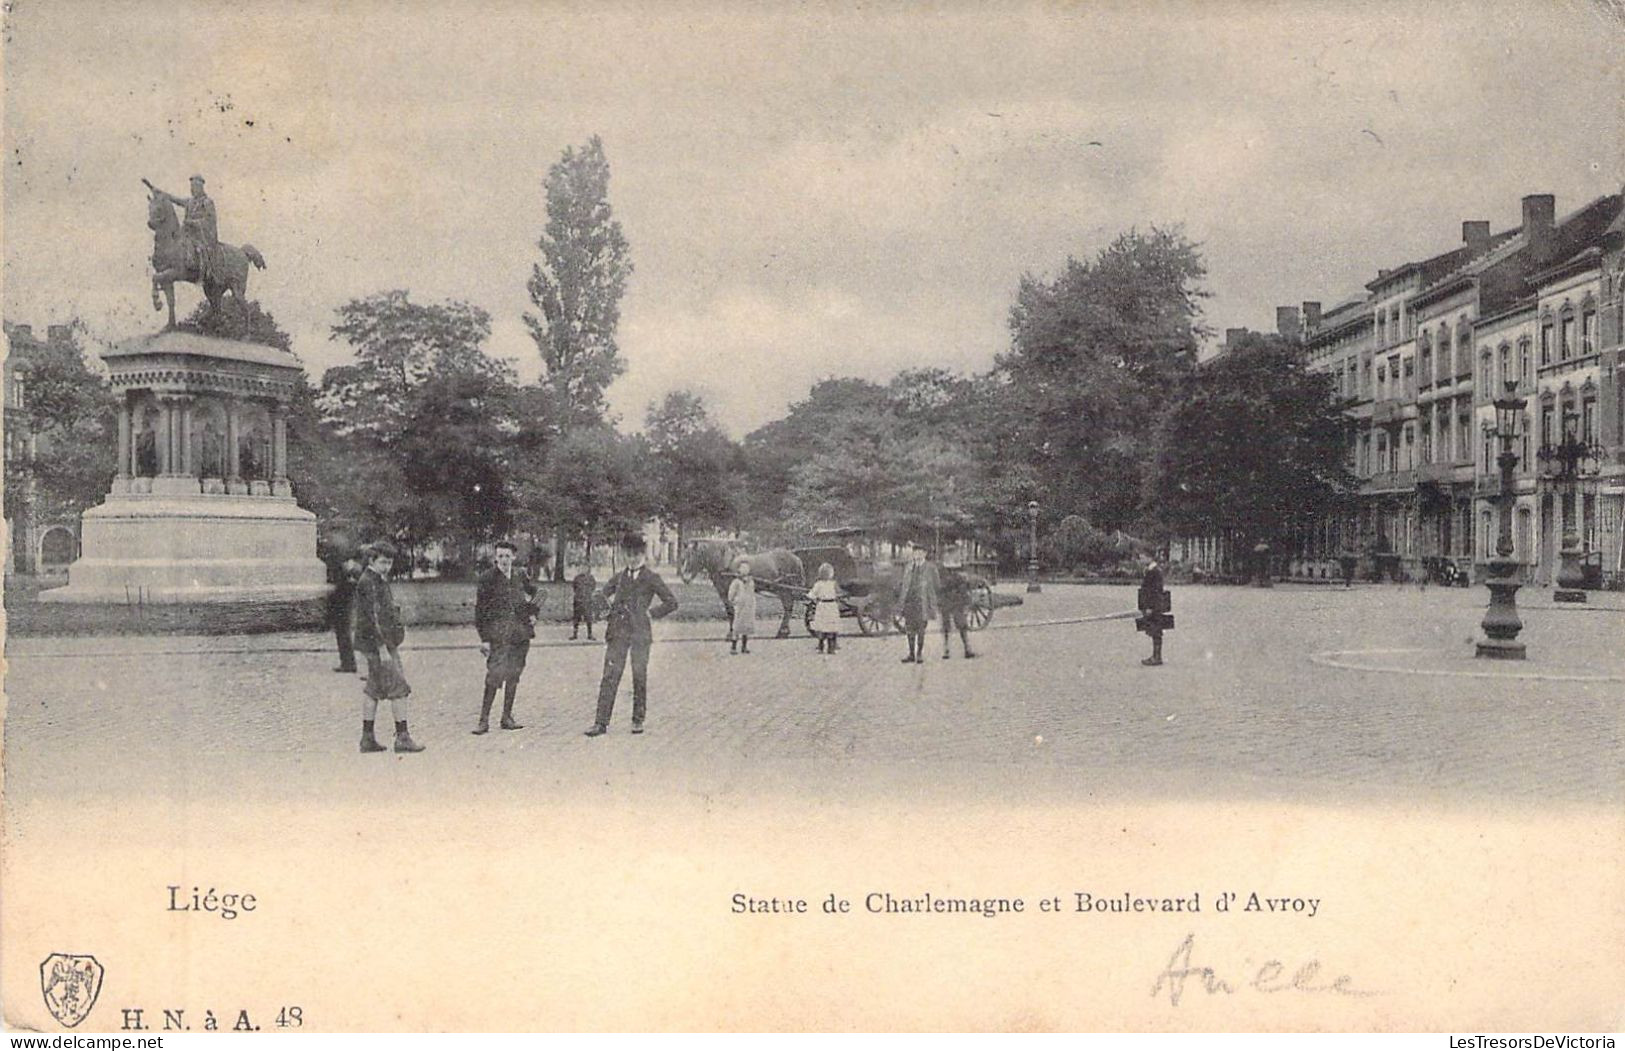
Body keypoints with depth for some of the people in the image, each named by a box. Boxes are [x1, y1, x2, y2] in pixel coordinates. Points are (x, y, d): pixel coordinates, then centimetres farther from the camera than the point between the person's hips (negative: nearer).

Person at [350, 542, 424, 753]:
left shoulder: (380, 580, 16)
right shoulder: (368, 582, -16)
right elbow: (372, 617, -20)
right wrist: (382, 647, -22)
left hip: (385, 641, 10)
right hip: (377, 642, -10)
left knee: (374, 690, 11)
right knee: (399, 689, -7)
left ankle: (367, 738, 15)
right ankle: (402, 737, -4)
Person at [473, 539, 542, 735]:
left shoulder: (521, 575, 8)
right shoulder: (487, 578, -4)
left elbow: (534, 593, 27)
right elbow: (480, 609, -4)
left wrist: (532, 613, 11)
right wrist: (484, 638, -8)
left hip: (520, 632, 5)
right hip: (498, 634, -5)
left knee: (514, 675, 8)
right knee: (494, 676, -13)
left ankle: (507, 717, 17)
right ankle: (484, 720, -7)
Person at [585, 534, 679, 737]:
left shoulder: (651, 578, 3)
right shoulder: (619, 577, 13)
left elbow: (671, 602, 4)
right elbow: (602, 596, 30)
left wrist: (651, 613, -1)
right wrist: (608, 614, 16)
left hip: (640, 633, -3)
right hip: (618, 632, 3)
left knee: (639, 677, 2)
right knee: (610, 677, -4)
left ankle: (638, 720, 14)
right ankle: (601, 722, -5)